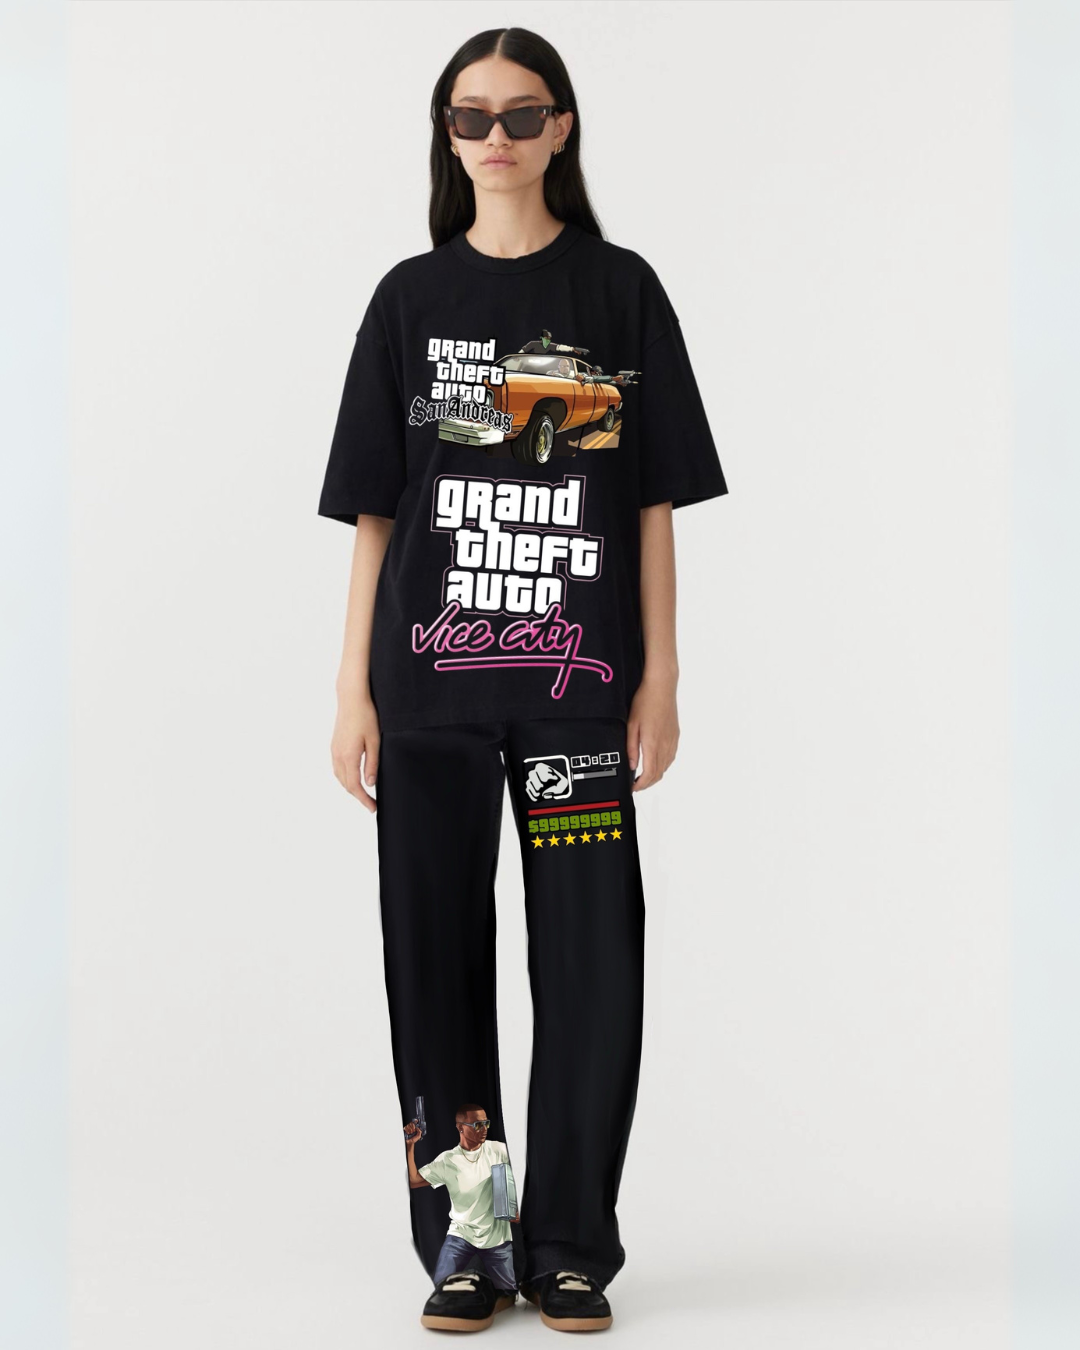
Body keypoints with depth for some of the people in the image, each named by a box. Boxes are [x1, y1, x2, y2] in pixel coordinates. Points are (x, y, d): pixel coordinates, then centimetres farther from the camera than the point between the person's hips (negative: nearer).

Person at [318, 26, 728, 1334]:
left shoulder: (620, 290, 5)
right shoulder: (412, 297, 8)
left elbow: (653, 500, 5)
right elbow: (372, 511, 7)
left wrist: (660, 674, -1)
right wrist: (353, 691, 2)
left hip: (577, 683, -1)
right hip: (429, 683, 1)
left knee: (591, 957, -1)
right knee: (436, 952, 5)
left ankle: (572, 1249, 13)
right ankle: (462, 1247, 18)